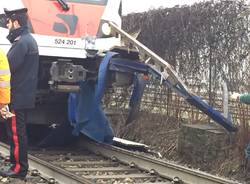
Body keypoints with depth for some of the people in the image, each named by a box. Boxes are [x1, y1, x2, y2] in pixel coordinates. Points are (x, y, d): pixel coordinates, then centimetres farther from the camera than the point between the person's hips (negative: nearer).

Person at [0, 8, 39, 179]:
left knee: (16, 132, -5)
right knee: (19, 132, 16)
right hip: (25, 96, 10)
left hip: (17, 97, -10)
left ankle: (19, 168, 1)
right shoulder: (30, 40, 17)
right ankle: (18, 164, 24)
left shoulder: (21, 43, -16)